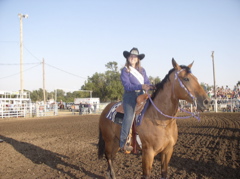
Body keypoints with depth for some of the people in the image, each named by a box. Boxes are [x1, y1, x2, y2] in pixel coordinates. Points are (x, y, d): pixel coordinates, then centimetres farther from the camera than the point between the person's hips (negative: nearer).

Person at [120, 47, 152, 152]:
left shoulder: (142, 70, 17)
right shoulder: (125, 71, 1)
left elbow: (147, 83, 11)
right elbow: (127, 86, -11)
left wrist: (148, 87, -14)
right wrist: (141, 86, -24)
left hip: (140, 96, 6)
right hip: (129, 96, -6)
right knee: (129, 116, -22)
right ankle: (123, 143, -23)